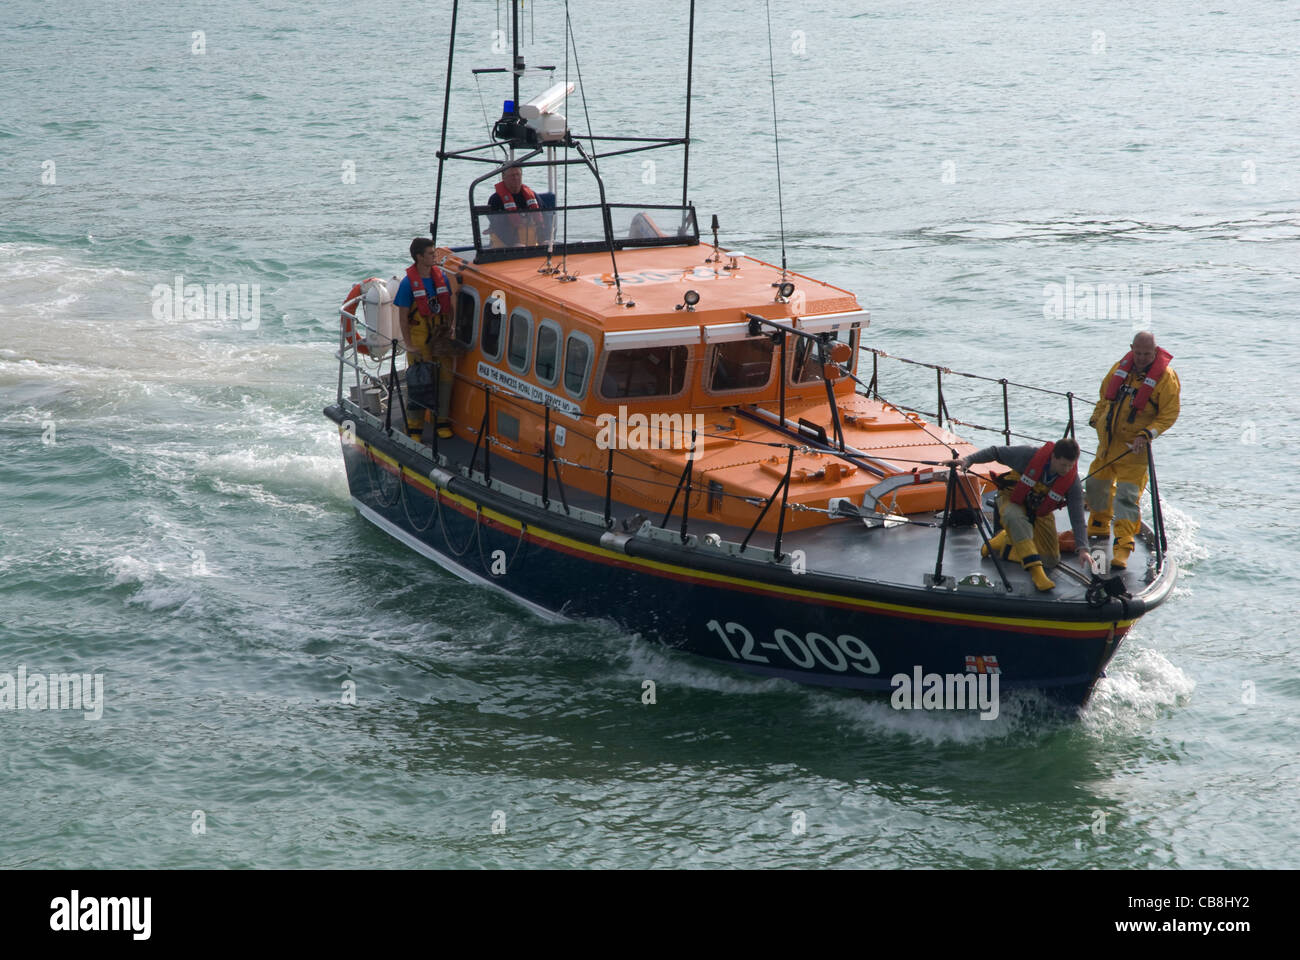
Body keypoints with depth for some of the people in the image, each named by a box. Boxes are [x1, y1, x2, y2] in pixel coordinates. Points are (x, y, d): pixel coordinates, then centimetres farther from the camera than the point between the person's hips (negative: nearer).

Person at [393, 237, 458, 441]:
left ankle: (442, 422, 19)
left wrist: (449, 331, 6)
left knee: (445, 378, 6)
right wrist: (409, 345, -13)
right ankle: (414, 428, 9)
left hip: (441, 338, 5)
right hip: (419, 339, -5)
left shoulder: (441, 277, 3)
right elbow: (402, 317, -9)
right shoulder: (408, 283, -11)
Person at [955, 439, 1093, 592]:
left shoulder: (1072, 481, -24)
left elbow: (1077, 517, -19)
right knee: (1015, 518, -41)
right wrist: (968, 460, -24)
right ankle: (1035, 570, -45)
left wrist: (1082, 549, -27)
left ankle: (1006, 540, 17)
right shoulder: (1030, 455, -31)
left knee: (1052, 560, -2)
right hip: (1013, 500, -3)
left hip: (1040, 512, 3)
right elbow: (995, 452, -17)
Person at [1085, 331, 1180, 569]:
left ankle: (1123, 546, -14)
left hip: (1133, 447, -6)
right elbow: (1105, 396, 19)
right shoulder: (1120, 368, 5)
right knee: (1096, 484, 19)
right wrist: (1097, 420, 10)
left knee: (1127, 494, -13)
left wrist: (1146, 435, -20)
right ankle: (1098, 526, 43)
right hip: (1108, 441, 6)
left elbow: (1169, 414, -10)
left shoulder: (1165, 377, -11)